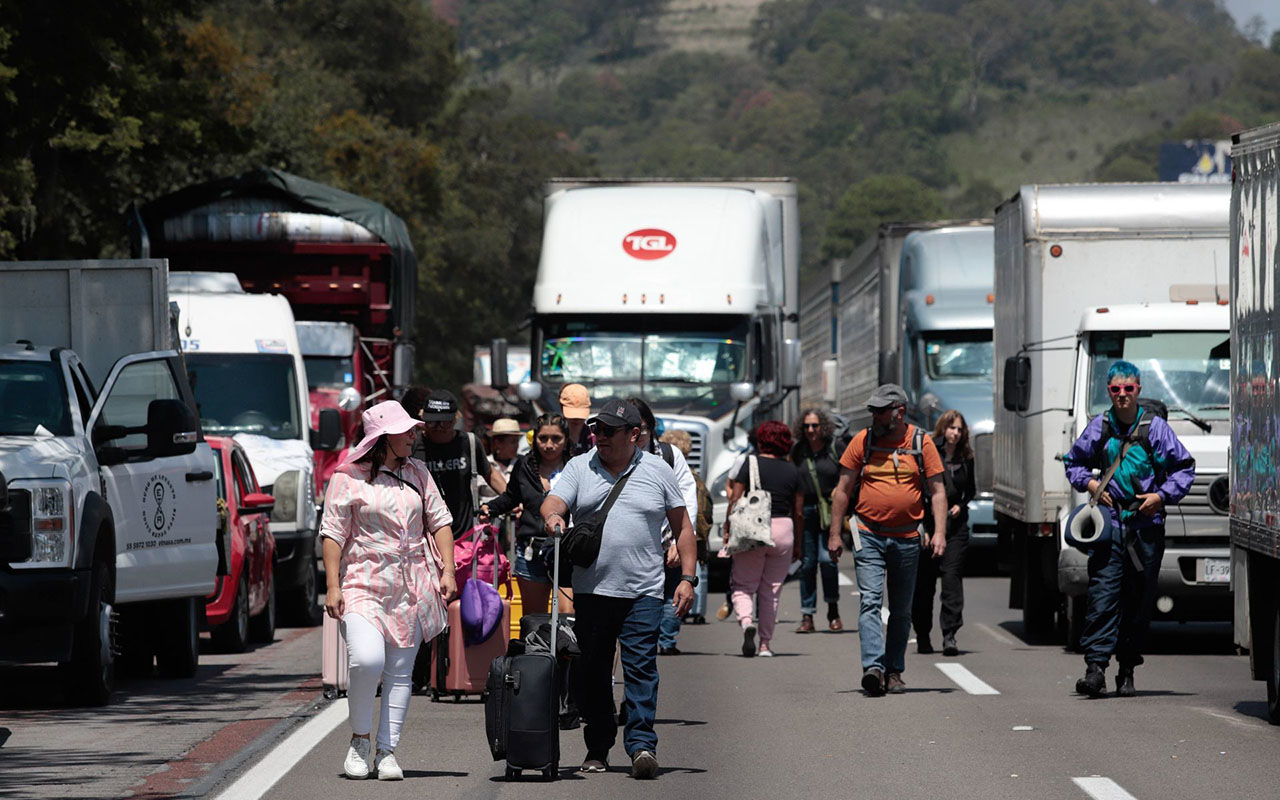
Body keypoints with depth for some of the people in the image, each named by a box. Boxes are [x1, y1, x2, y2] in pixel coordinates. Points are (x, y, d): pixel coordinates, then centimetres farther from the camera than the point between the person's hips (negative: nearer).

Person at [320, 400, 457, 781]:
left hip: (412, 588, 4)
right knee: (366, 659, -22)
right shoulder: (348, 477, -2)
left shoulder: (417, 473, 13)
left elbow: (440, 521, 16)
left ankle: (387, 751, 7)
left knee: (399, 671, 2)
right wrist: (332, 586, -10)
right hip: (363, 584, -4)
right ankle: (359, 739, -2)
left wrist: (447, 571, 5)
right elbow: (333, 533, -3)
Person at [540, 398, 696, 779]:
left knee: (641, 666, -11)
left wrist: (688, 578, 3)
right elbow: (552, 502, -5)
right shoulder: (580, 468, 9)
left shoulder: (658, 471, 7)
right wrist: (552, 515, -30)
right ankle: (598, 747, 17)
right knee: (592, 672, 7)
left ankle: (642, 744, -15)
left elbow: (682, 526, 11)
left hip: (642, 591, -2)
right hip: (591, 588, 2)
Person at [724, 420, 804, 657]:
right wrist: (797, 544, 17)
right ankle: (765, 643, 12)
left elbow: (735, 500, -5)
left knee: (744, 586, 5)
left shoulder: (751, 464, -2)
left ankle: (746, 621, -24)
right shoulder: (792, 471, 6)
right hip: (783, 529, 2)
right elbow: (798, 512, 9)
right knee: (771, 591, 11)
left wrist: (727, 530, 3)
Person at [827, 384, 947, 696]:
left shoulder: (922, 443, 1)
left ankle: (894, 671, 19)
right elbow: (843, 490, 7)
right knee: (870, 602, -15)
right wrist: (835, 534, 2)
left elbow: (937, 491, 3)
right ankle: (873, 667, -25)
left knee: (901, 609, 9)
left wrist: (939, 532, -9)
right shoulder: (862, 441, 2)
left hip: (907, 539, 1)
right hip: (868, 537, -1)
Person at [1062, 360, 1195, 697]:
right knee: (1102, 596, -11)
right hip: (1109, 521, 0)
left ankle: (1127, 672, 12)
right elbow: (1074, 461, 22)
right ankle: (1095, 668, -17)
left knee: (1139, 600, 4)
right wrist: (1089, 483, 3)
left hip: (1146, 524, 0)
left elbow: (1185, 467, 7)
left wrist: (1162, 495, -6)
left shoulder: (1155, 427, 2)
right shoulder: (1099, 427, 7)